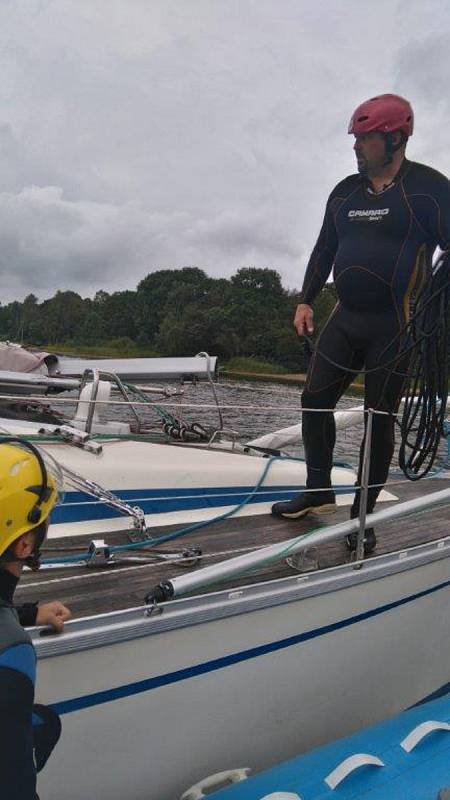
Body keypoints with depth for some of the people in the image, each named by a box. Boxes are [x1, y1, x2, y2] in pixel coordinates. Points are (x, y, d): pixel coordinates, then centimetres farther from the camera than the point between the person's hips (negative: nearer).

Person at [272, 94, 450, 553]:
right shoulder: (345, 192, 12)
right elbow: (324, 250, 18)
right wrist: (306, 300, 12)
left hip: (395, 327, -6)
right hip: (345, 319, 6)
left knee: (380, 419, 1)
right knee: (315, 401, 5)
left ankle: (362, 518, 13)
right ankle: (319, 493, 23)